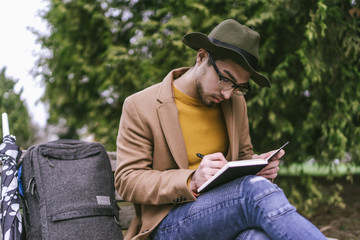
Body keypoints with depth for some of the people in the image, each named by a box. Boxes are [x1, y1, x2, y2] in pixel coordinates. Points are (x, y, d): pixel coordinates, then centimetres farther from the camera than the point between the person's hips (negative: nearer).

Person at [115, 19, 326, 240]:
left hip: (228, 210, 4)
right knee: (257, 190, -33)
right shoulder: (139, 107, -4)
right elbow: (127, 181, -7)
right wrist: (191, 182, -24)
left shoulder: (236, 103, 12)